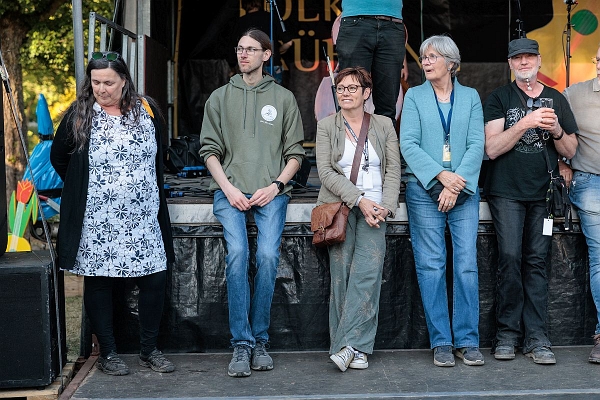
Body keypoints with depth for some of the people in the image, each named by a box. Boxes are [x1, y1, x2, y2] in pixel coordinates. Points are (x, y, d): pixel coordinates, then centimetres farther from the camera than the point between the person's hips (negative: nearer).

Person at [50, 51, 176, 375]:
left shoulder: (147, 111, 5)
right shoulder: (79, 115, -1)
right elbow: (58, 158, 9)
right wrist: (84, 189, 8)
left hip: (143, 218, 2)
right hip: (98, 222, -2)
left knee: (155, 279, 1)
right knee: (99, 282, 4)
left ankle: (149, 350, 17)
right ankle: (107, 354, 18)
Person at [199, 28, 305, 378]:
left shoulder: (284, 98, 14)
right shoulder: (220, 97, 16)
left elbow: (295, 152, 11)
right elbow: (210, 149, 11)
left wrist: (276, 185, -4)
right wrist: (228, 188, -3)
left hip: (271, 192, 0)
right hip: (230, 192, 0)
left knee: (268, 256, -19)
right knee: (237, 254, -20)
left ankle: (260, 340, -4)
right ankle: (241, 344, -14)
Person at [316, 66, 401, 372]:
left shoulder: (384, 126, 14)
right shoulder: (326, 126, 10)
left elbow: (393, 170, 8)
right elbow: (326, 171, 0)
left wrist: (385, 206, -8)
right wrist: (359, 199, -11)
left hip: (374, 207, 1)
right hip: (339, 206, 0)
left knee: (368, 272, -14)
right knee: (342, 274, -8)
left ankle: (349, 345, -14)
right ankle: (355, 349, -4)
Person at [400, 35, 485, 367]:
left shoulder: (470, 97, 10)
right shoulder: (414, 96, 8)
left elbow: (476, 145, 1)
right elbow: (408, 144, -2)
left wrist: (456, 184, -12)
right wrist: (441, 176, -14)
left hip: (464, 191, 1)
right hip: (424, 190, 0)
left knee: (467, 265, -2)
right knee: (431, 266, -1)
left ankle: (467, 341, 6)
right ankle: (440, 342, 6)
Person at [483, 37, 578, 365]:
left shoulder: (556, 99, 14)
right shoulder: (499, 98, 6)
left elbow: (570, 151, 15)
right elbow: (492, 148, -6)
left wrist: (557, 131, -6)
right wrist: (526, 122, -16)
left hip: (543, 192, 2)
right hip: (507, 192, -2)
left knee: (537, 261, 0)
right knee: (510, 258, -9)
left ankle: (536, 338, 4)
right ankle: (507, 334, 1)